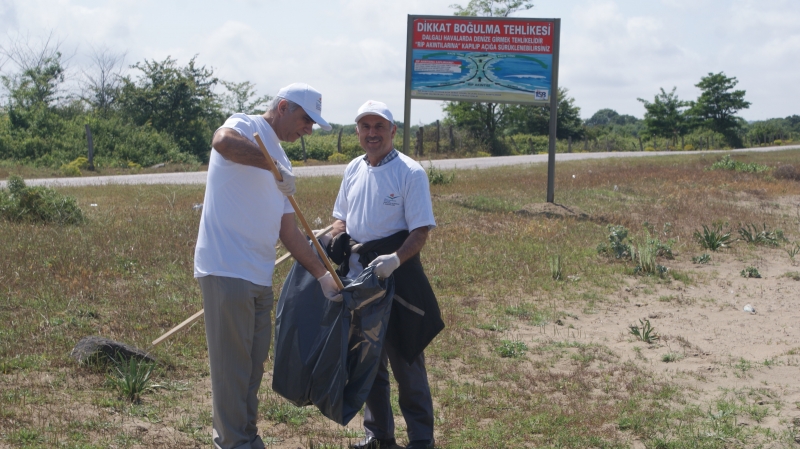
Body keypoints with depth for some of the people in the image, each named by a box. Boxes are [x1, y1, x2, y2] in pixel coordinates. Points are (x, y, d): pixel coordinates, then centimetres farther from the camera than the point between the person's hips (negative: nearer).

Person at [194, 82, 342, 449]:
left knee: (254, 363, 15)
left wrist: (322, 274, 17)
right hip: (227, 270, -9)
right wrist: (274, 168, -25)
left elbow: (288, 231, 21)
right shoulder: (245, 126, -4)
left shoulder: (280, 161, 21)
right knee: (232, 364, -2)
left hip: (260, 277, 9)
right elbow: (222, 141, -31)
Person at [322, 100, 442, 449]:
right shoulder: (353, 170, 8)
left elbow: (421, 230, -16)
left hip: (396, 278, -7)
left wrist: (395, 259, -32)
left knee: (406, 362, 1)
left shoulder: (410, 173, -12)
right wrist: (336, 238, -2)